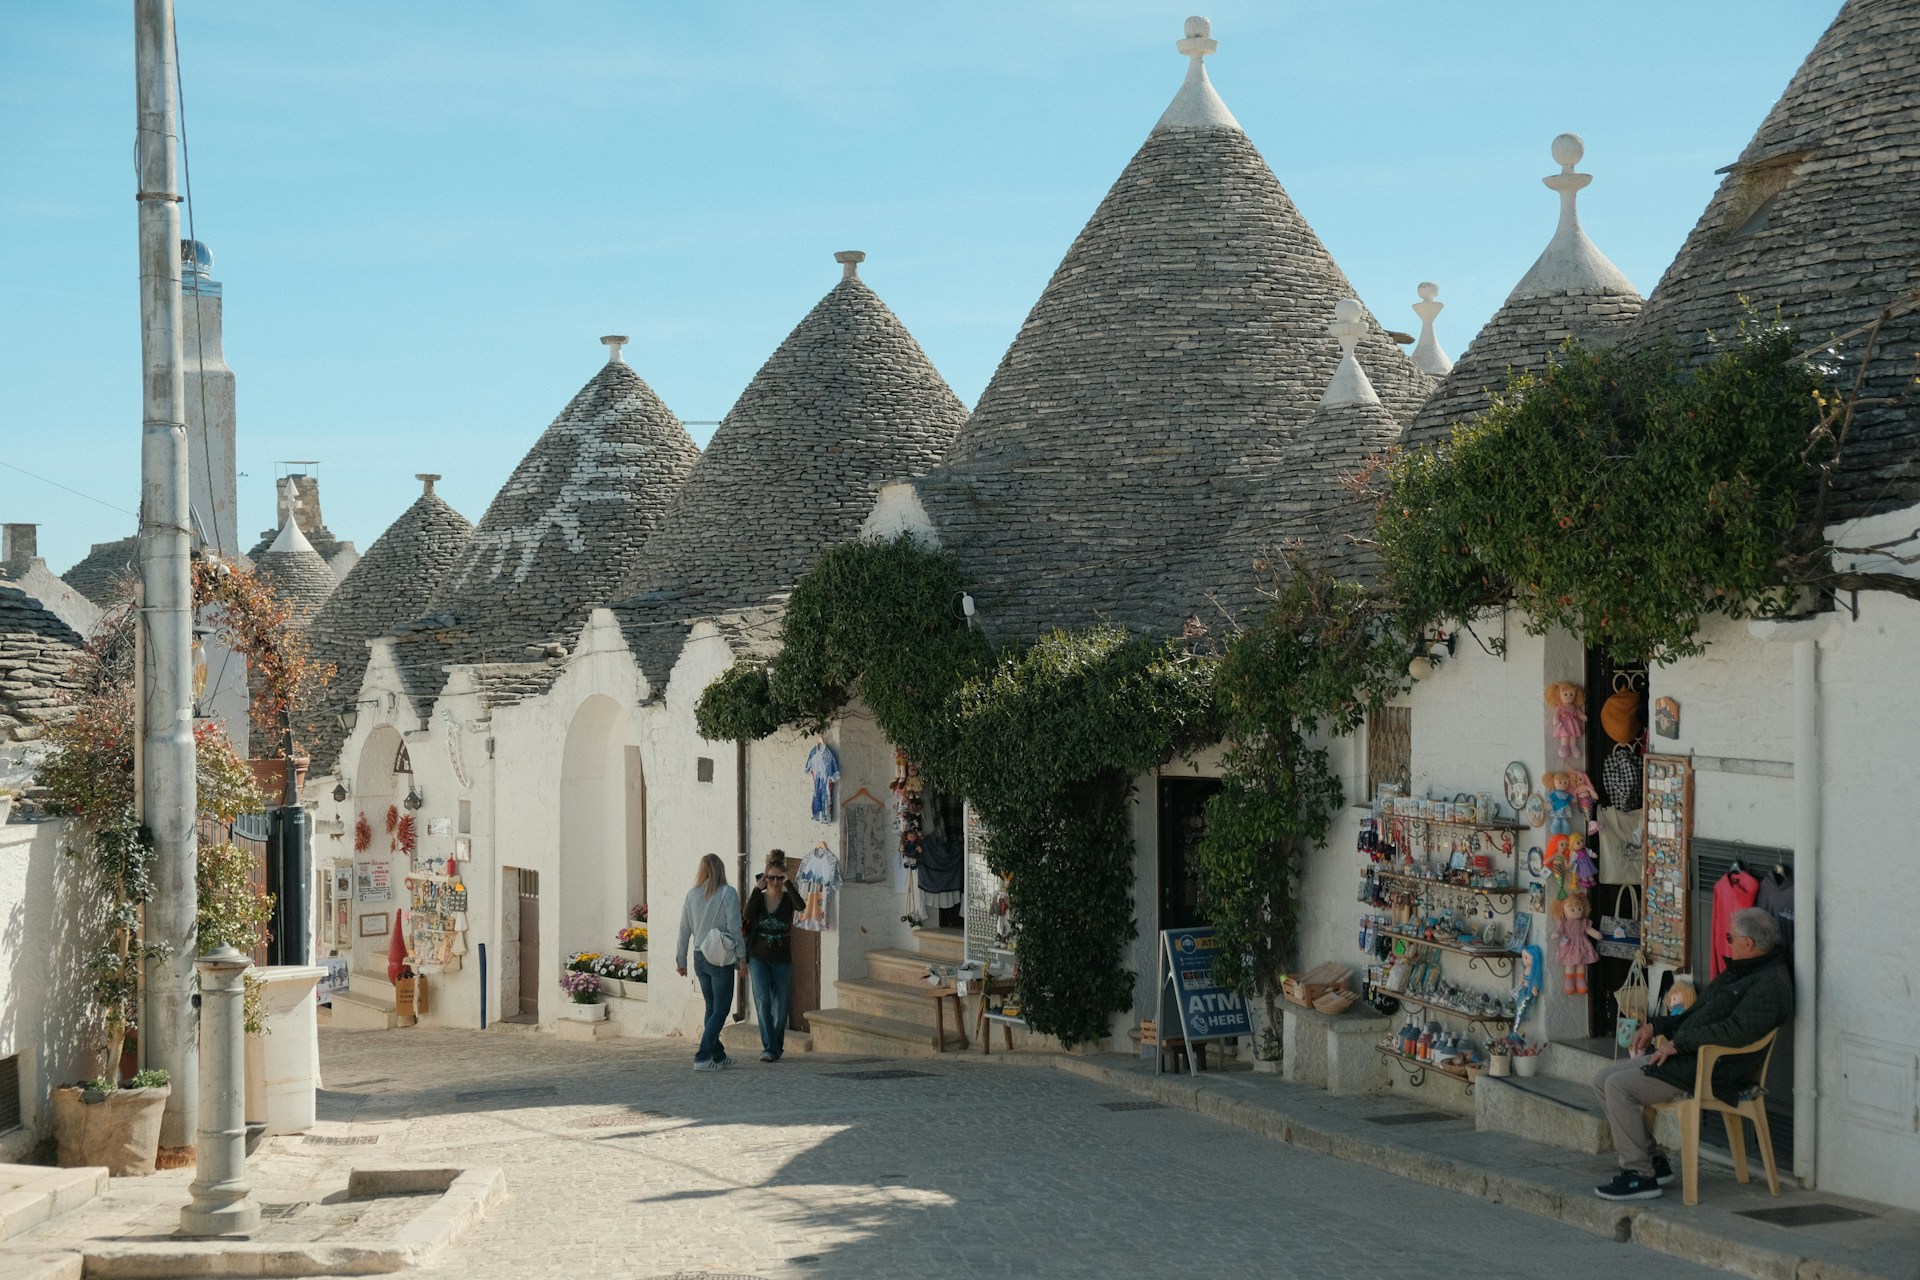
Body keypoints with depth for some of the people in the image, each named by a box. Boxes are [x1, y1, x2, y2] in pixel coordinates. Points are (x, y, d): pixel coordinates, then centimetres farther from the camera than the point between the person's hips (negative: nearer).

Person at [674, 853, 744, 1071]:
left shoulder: (692, 895, 4)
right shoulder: (728, 893, -9)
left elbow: (684, 930, 8)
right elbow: (734, 928, -12)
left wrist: (680, 961, 15)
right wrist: (741, 955, -3)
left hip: (699, 957, 5)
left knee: (711, 1008, 16)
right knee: (720, 1009, 0)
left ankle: (718, 1055, 22)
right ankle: (702, 1057, -10)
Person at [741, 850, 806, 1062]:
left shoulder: (788, 899, -2)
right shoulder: (758, 898, 1)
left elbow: (801, 906, -25)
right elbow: (747, 915, -20)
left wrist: (789, 883, -20)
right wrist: (758, 888, -19)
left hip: (782, 961, 0)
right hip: (759, 959, 0)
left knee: (780, 1006, 5)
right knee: (763, 1001, -14)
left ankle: (776, 1048, 20)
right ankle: (769, 1048, -16)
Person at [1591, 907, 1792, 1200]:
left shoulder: (1769, 984, -15)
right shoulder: (1740, 972, 20)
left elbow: (1737, 1031, -28)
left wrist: (1678, 1042, -22)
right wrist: (1656, 1025, 16)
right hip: (1686, 1057, 11)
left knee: (1619, 1087, -21)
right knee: (1604, 1080, 5)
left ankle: (1639, 1175, -13)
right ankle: (1654, 1160, 9)